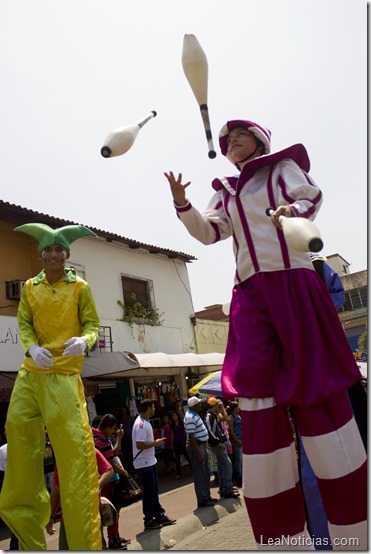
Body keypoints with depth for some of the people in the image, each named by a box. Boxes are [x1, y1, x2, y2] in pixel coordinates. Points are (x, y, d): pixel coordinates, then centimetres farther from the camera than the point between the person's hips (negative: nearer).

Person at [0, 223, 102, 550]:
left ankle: (85, 543, 3)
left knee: (76, 447, -11)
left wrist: (84, 341, -22)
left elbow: (92, 324, 1)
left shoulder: (80, 287, 3)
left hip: (64, 375, -4)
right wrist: (32, 347, -13)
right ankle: (28, 536, 31)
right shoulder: (30, 287, 13)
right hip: (30, 373, 4)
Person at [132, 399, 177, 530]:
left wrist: (154, 441, 7)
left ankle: (159, 515, 26)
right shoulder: (141, 424, -23)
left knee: (154, 490, 17)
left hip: (150, 461, 10)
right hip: (144, 463, -10)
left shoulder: (144, 422, 10)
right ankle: (149, 520, 13)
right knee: (149, 492, 1)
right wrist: (156, 443, -20)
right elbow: (139, 445, -29)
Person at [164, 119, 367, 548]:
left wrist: (293, 212, -22)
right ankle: (282, 534, 9)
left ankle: (353, 530, 11)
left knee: (314, 387, -6)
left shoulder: (283, 167, 14)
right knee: (256, 393, -4)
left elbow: (310, 196, -1)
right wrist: (182, 205, -1)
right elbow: (207, 231, 15)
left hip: (292, 282, -4)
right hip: (249, 292, 4)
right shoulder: (226, 191, 24)